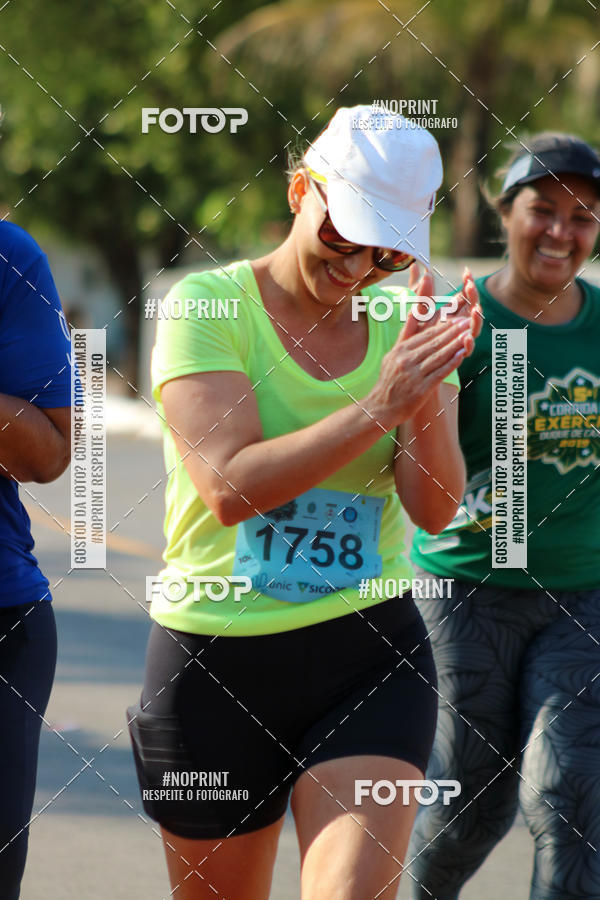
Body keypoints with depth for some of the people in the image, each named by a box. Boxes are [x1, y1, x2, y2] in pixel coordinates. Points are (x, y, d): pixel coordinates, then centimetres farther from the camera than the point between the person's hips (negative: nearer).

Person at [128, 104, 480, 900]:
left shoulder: (402, 326, 5)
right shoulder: (208, 306, -7)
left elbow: (435, 507, -5)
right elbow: (230, 488, -20)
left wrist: (430, 391, -23)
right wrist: (378, 407, -27)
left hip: (368, 656, 2)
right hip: (216, 660, -2)